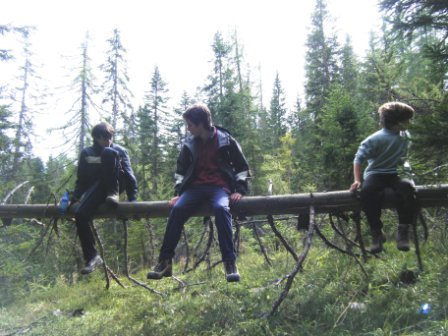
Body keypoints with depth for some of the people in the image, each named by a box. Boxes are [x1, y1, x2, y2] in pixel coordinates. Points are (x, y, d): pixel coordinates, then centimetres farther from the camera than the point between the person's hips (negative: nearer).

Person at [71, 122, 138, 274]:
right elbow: (81, 179, 12)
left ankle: (113, 194, -24)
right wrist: (75, 198, -1)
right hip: (96, 188, 3)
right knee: (80, 214, -27)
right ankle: (92, 256, -16)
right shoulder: (86, 153, 9)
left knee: (108, 153, -26)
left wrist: (132, 199, -10)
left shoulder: (119, 151, 3)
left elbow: (129, 175, -2)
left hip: (116, 184, -2)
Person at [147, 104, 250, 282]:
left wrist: (240, 190, -6)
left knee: (221, 208, -37)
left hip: (219, 187, -3)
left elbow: (242, 167, 6)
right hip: (196, 187, 3)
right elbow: (181, 170, 20)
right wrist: (178, 192, 8)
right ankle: (165, 261, -19)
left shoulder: (225, 140, -1)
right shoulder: (190, 143, 9)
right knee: (177, 209, -26)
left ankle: (230, 262, -33)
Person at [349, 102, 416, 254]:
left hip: (395, 174, 3)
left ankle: (403, 231, -24)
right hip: (375, 174, -3)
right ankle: (376, 232, -23)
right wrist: (357, 180, -17)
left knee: (407, 187, -34)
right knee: (367, 192, -38)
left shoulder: (405, 136, 6)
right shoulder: (375, 139, -11)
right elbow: (358, 158, -10)